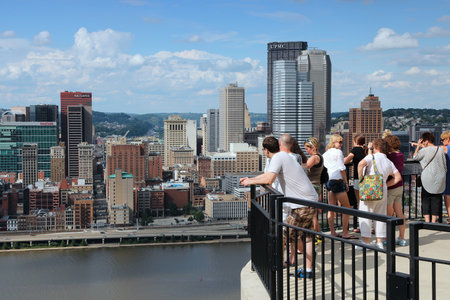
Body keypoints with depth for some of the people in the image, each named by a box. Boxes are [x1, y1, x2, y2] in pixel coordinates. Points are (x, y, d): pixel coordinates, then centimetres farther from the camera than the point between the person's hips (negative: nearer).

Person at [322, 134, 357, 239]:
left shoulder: (325, 154, 15)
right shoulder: (338, 152, -7)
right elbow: (342, 168, -12)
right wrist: (346, 182, -5)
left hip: (329, 182, 8)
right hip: (338, 181, -8)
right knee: (347, 207, 0)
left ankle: (332, 232, 11)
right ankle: (345, 233, -2)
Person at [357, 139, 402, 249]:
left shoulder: (372, 157, -4)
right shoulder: (389, 162, 12)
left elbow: (361, 164, -23)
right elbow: (398, 177, 13)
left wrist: (361, 178, -12)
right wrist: (386, 184, 12)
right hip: (383, 191, 5)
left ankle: (366, 241, -2)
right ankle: (379, 242, 13)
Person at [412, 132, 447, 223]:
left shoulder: (424, 150, -11)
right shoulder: (441, 150, 1)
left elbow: (415, 157, 7)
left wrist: (418, 145, 12)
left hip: (427, 180, -3)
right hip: (439, 180, 4)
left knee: (426, 201, 7)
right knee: (436, 200, 10)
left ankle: (427, 221, 4)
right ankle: (433, 221, 10)